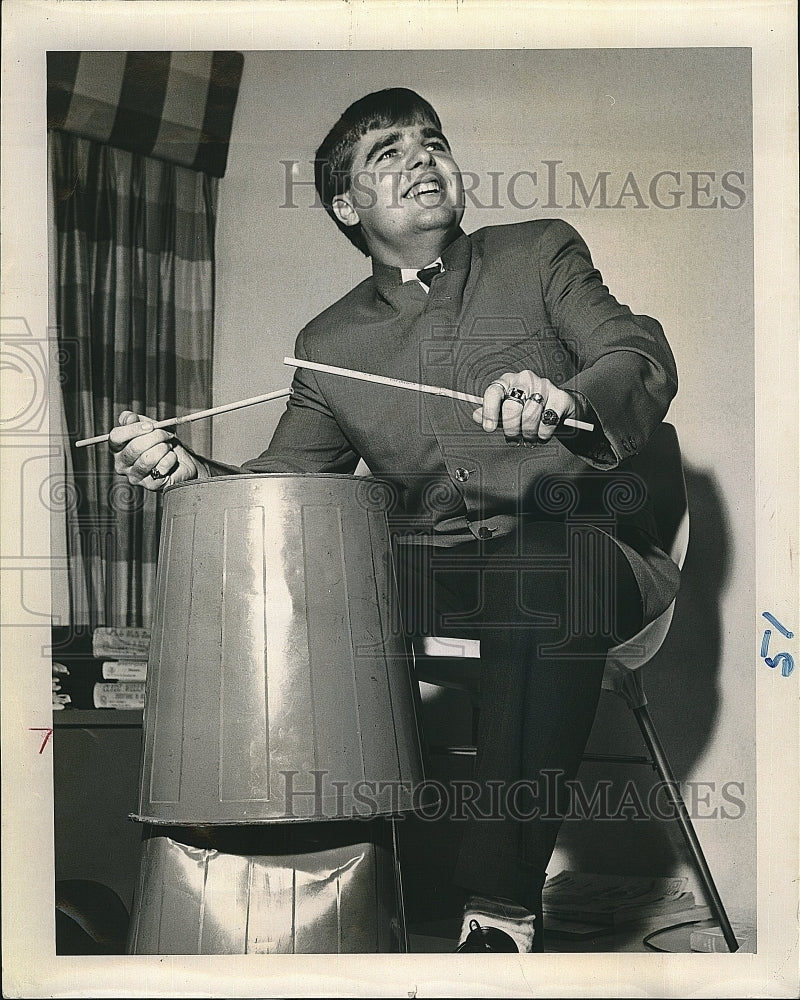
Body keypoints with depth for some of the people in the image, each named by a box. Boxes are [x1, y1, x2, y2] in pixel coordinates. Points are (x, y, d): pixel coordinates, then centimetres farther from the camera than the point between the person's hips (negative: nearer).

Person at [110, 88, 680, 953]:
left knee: (550, 570, -40)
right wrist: (190, 468, -10)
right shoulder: (330, 345, 17)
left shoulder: (541, 255, 11)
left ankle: (503, 903, -39)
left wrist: (563, 400, -27)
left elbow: (644, 362, -3)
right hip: (426, 569, 3)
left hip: (576, 542, -3)